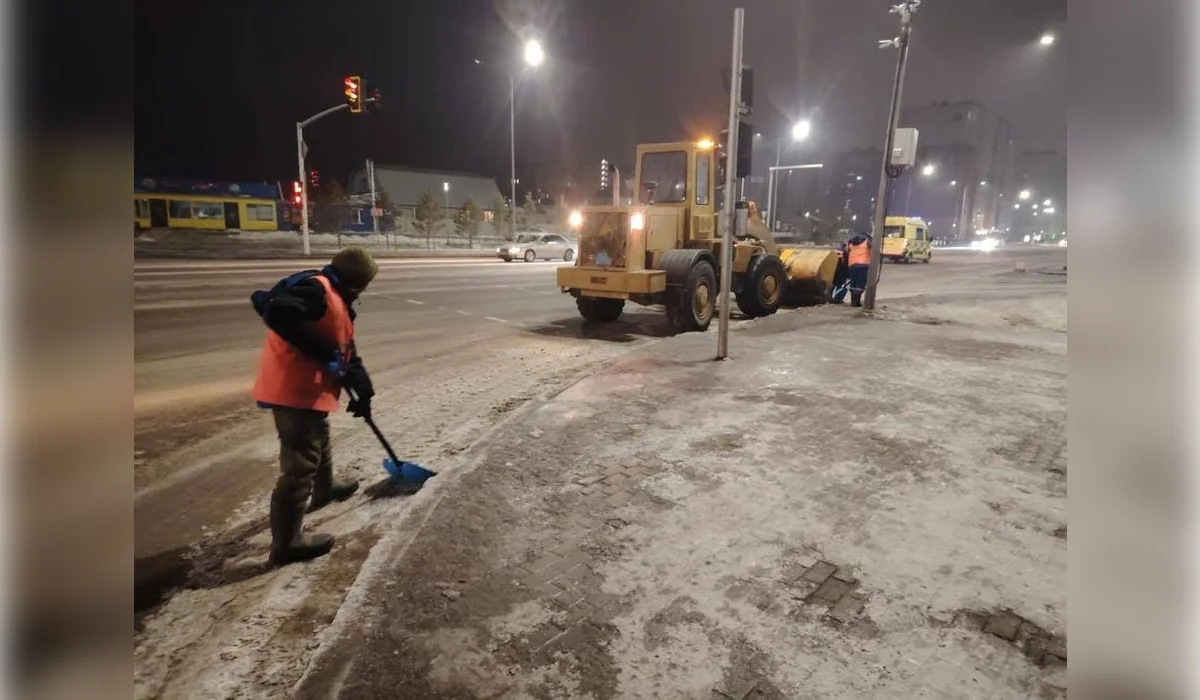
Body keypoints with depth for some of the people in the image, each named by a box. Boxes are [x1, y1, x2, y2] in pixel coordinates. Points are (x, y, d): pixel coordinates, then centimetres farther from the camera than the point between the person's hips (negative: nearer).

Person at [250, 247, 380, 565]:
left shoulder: (336, 299, 15)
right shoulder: (315, 289, -18)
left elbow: (346, 350, 17)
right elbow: (277, 313, -35)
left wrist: (362, 390, 13)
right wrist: (323, 353, -28)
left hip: (308, 387, 11)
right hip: (294, 388, -11)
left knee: (319, 442, 32)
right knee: (300, 464, -5)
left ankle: (325, 488, 56)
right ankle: (287, 542, 4)